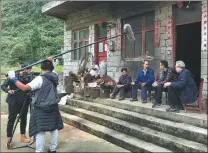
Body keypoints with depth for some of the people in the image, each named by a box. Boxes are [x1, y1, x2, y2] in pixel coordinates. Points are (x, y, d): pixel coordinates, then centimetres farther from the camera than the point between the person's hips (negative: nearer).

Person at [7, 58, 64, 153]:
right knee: (54, 128, 14)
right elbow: (50, 71, 29)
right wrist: (50, 63, 16)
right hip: (53, 107, 6)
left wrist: (13, 78, -14)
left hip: (41, 109, -6)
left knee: (40, 131, -3)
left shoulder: (40, 79, -16)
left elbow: (24, 88, -21)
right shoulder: (54, 77, 2)